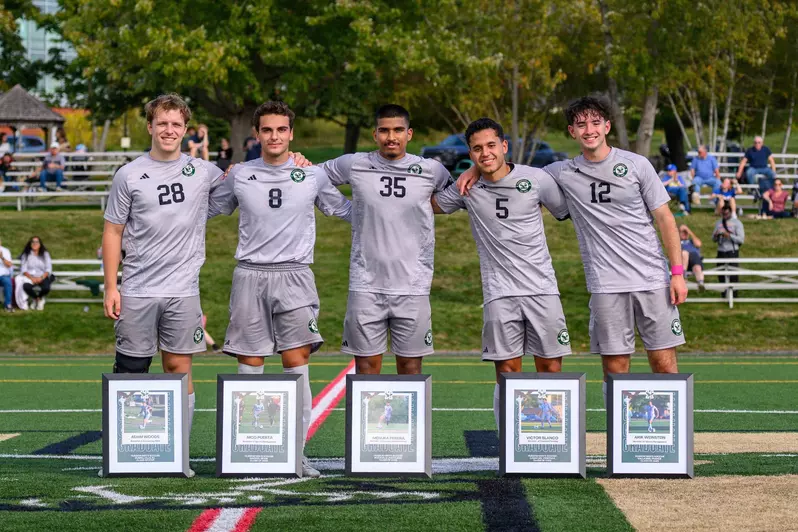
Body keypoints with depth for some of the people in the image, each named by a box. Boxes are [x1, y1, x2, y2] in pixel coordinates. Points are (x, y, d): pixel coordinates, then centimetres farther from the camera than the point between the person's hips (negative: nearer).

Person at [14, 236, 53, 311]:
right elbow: (23, 269, -2)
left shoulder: (45, 254, 10)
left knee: (46, 288, -34)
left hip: (42, 277, 0)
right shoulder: (26, 255, 8)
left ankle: (39, 297, 4)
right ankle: (37, 299, -3)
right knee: (26, 286, -36)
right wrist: (31, 278, -19)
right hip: (29, 277, 0)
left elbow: (48, 269, 1)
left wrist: (41, 278, -17)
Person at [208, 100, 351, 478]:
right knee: (250, 363, 1)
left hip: (294, 274, -1)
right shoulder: (239, 175, 7)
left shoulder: (313, 175, 5)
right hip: (250, 275, 1)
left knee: (296, 360, -8)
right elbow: (205, 210, 22)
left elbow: (346, 210, 19)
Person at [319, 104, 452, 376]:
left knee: (410, 365, 6)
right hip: (366, 285, 0)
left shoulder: (431, 170, 2)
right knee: (366, 365, 3)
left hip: (413, 285, 0)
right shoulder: (354, 165, 1)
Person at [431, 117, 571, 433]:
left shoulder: (535, 179, -1)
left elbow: (568, 212, 11)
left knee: (550, 369, 1)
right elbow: (431, 204, 20)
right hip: (499, 293, 0)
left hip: (542, 288, 0)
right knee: (507, 374, -2)